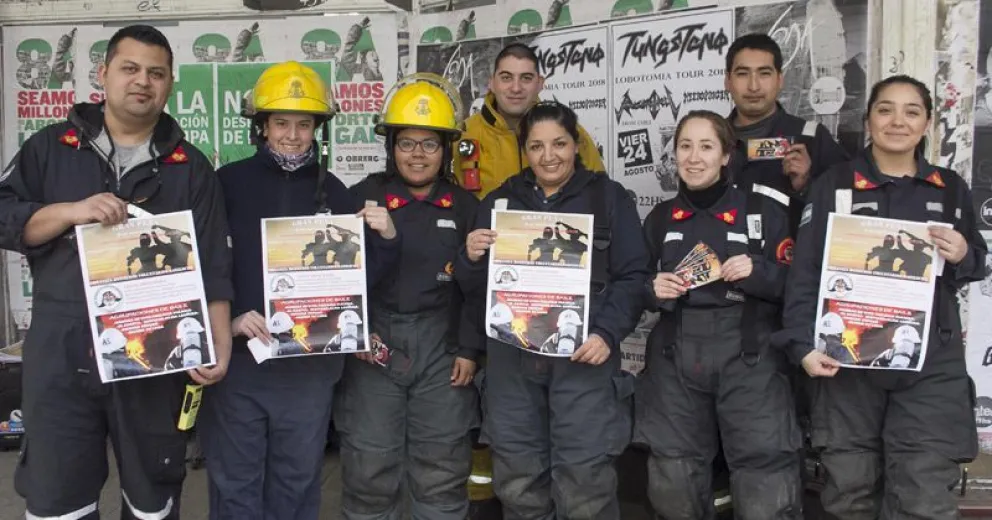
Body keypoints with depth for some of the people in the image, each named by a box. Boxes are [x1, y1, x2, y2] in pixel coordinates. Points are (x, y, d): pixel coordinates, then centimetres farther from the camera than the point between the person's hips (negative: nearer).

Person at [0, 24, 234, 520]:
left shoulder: (190, 167, 7)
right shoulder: (51, 147, 8)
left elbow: (213, 266, 2)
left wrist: (220, 345, -9)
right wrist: (71, 212, -14)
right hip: (61, 355, 0)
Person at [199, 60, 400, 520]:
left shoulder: (332, 191, 6)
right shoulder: (228, 183, -2)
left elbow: (357, 278, 7)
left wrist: (386, 239, -10)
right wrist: (227, 320, -15)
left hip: (310, 365, 2)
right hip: (237, 360, -2)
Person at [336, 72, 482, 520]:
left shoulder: (464, 206, 5)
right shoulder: (364, 196, 2)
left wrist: (469, 349, 0)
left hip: (442, 347, 1)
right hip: (374, 343, -1)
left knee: (442, 468, 9)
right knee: (369, 466, 5)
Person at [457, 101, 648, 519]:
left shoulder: (609, 197, 5)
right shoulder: (500, 201, 12)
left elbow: (633, 276, 0)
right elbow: (476, 290, 13)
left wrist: (607, 333, -14)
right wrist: (472, 257, -9)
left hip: (584, 354, -3)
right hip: (511, 357, 3)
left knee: (584, 482, -3)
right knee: (517, 481, 11)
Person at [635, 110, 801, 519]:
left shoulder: (763, 211, 3)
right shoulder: (659, 218, 13)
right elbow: (639, 291, 18)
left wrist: (758, 272, -15)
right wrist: (654, 291, -3)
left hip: (748, 356, -3)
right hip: (676, 357, 3)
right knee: (673, 486, 6)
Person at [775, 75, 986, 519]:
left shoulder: (950, 189, 11)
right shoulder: (834, 185, 4)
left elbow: (976, 267, 18)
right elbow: (805, 271, -1)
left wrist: (963, 256, -6)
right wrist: (803, 344, -12)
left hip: (930, 364, 1)